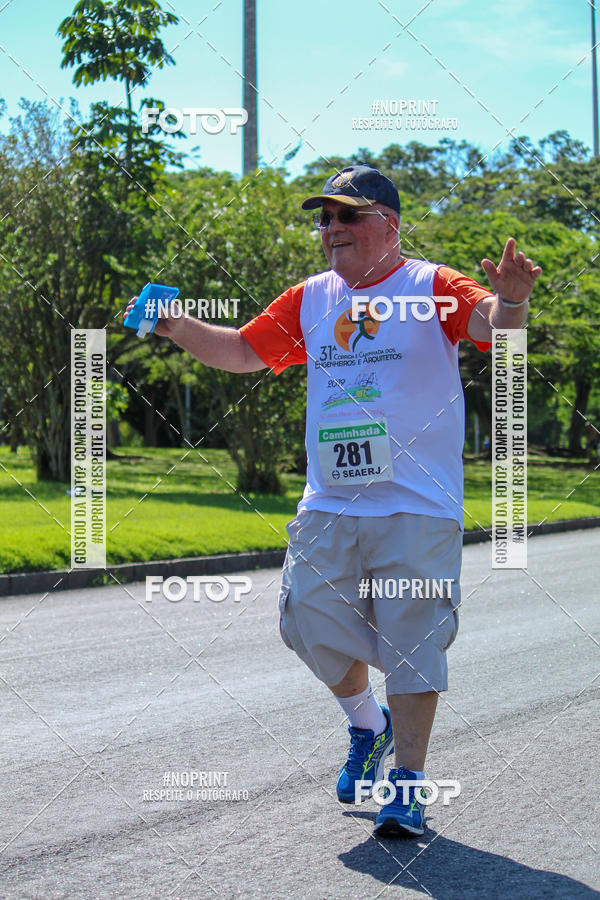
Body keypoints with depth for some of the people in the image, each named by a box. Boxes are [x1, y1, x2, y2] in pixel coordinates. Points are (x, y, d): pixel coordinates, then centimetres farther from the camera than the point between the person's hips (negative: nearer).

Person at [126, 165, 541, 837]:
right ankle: (368, 725, 31)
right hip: (329, 505, 5)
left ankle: (408, 782, 11)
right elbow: (242, 352, 17)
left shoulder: (432, 288, -3)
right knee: (311, 623, 2)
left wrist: (510, 301, -43)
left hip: (417, 507, -5)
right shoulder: (309, 301, 12)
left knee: (411, 644, -1)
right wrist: (178, 327, 2)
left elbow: (493, 327, -19)